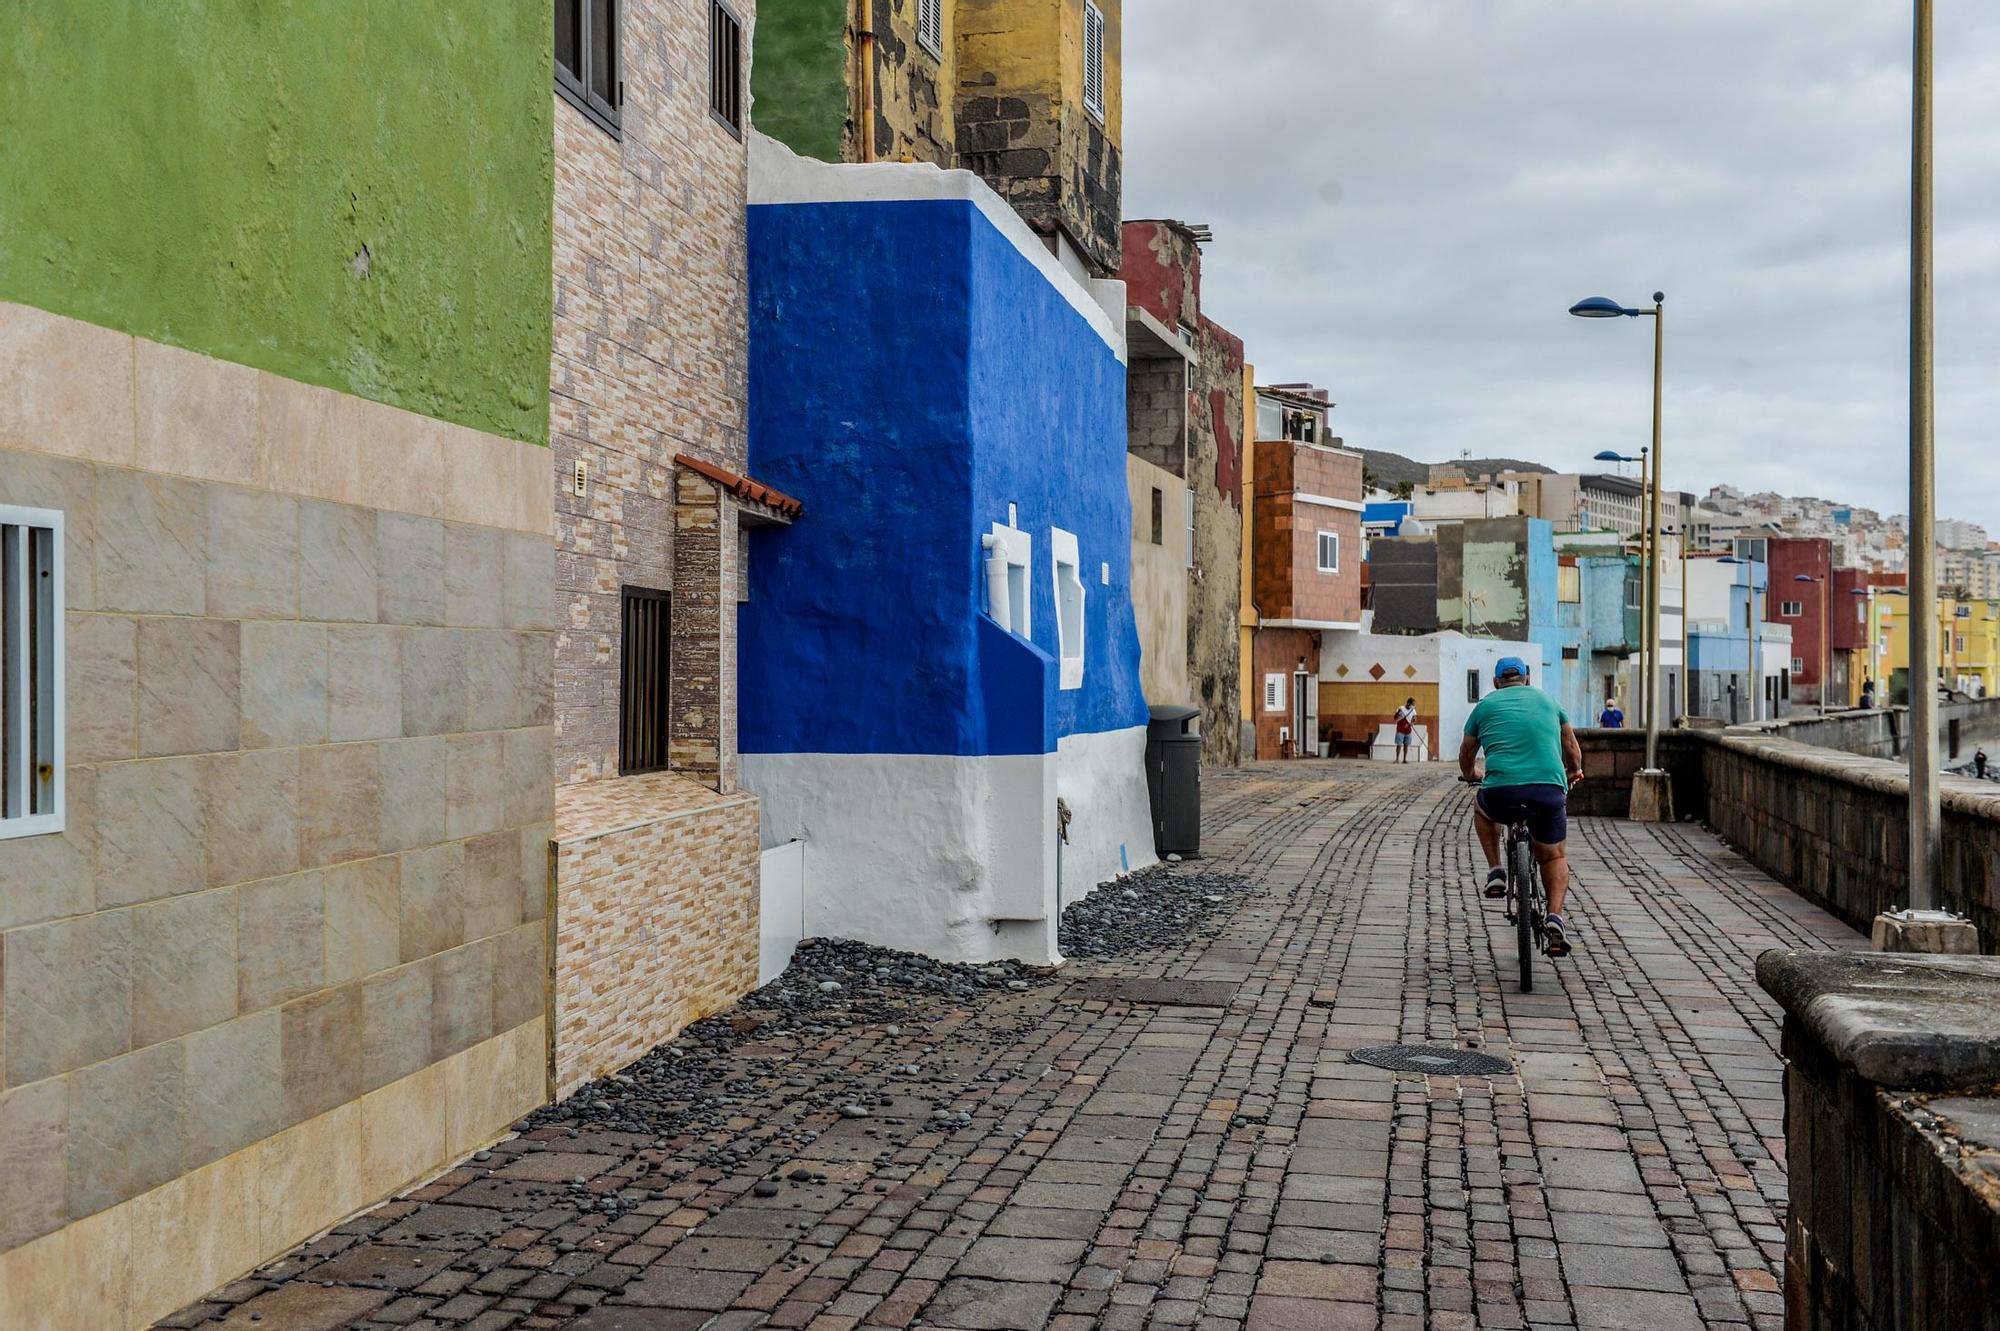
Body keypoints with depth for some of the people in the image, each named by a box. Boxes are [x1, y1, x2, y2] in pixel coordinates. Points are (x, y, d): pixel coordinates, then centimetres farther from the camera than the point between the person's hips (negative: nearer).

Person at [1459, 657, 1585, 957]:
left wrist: (1469, 774, 51)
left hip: (1501, 792, -1)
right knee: (1555, 857, 21)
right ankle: (1554, 919, 0)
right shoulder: (1546, 700, 19)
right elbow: (1572, 748, 31)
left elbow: (1466, 754, 29)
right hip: (1550, 791, 1)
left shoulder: (1486, 705, 15)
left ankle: (1495, 872, 23)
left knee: (1481, 808, 34)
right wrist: (1574, 771, 52)